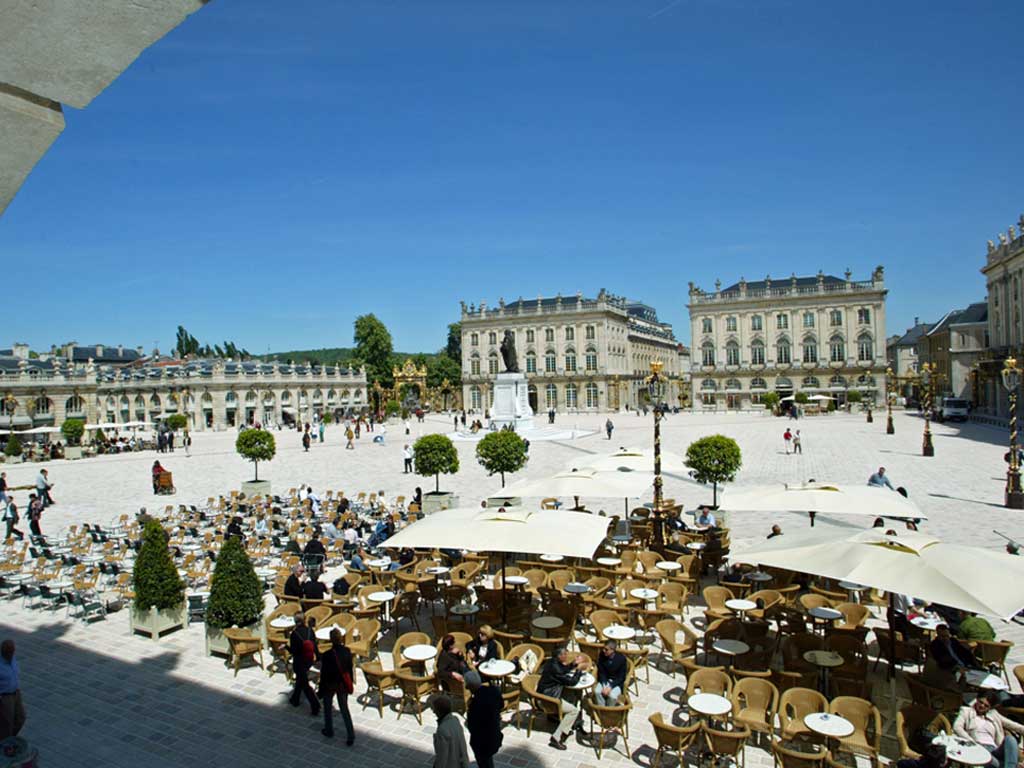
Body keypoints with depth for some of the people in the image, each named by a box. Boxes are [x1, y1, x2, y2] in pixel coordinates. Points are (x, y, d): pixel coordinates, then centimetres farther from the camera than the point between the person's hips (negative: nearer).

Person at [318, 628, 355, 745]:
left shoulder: (327, 655, -25)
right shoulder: (347, 651, -12)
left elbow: (324, 674, -16)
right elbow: (350, 668, -1)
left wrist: (321, 691, -3)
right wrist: (349, 684, 14)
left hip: (330, 685, -3)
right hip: (343, 685, 3)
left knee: (328, 708, 24)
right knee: (345, 709, 15)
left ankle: (329, 731, 40)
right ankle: (351, 736, 13)